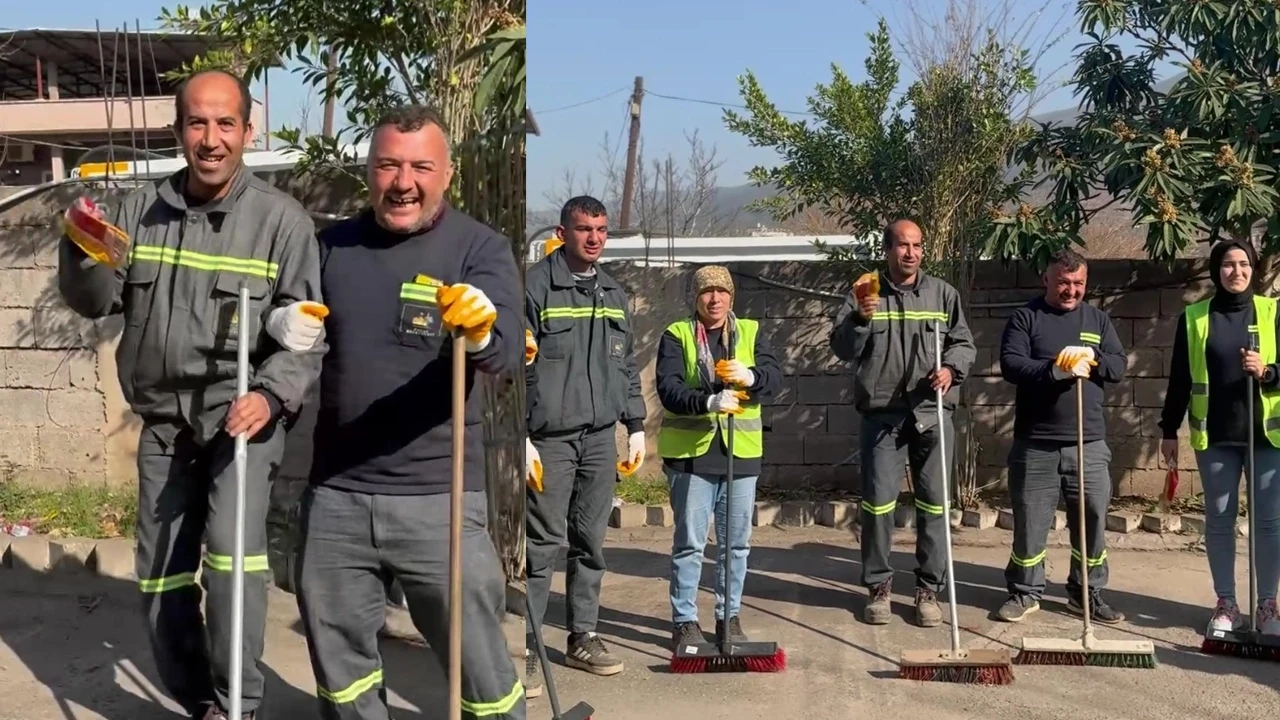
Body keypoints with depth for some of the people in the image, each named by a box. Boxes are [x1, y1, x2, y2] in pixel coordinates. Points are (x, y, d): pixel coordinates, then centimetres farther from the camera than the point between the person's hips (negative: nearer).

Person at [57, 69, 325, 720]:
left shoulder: (281, 219, -8)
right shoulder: (141, 210, 4)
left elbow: (308, 330, -8)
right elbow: (95, 302, 5)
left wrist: (271, 396, -23)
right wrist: (80, 252, -15)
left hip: (242, 412, -4)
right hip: (163, 420, 5)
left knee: (231, 544, -26)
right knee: (161, 579, 13)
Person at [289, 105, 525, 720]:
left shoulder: (480, 248, -7)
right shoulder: (332, 245, 6)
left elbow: (507, 351, -22)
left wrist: (481, 331, -46)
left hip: (438, 498, -4)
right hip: (335, 491, 4)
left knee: (475, 658, 5)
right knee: (337, 651, 18)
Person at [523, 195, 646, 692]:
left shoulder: (614, 293, 13)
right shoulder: (536, 285, -7)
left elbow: (627, 367, 19)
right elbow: (515, 365, -10)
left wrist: (636, 427, 14)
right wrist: (521, 436, -15)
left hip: (600, 438, 6)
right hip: (549, 439, -6)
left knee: (591, 542, 11)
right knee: (541, 544, -4)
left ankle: (582, 638, 21)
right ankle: (525, 648, 4)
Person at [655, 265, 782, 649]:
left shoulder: (751, 332, 9)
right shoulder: (676, 336, 0)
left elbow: (775, 376, -4)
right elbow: (668, 388, -13)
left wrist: (751, 377, -26)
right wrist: (708, 401, -30)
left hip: (741, 452, 3)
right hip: (690, 452, -3)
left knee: (737, 541, 10)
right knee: (689, 541, 2)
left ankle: (729, 616, 23)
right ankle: (684, 620, 12)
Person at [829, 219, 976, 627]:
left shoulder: (942, 294, 9)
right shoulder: (865, 294, 5)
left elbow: (964, 343, 12)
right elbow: (843, 349, -1)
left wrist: (951, 368, -8)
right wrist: (859, 319, -19)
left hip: (932, 413, 1)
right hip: (881, 413, -1)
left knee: (934, 503, 4)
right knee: (878, 502, 1)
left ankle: (929, 589, 15)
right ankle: (878, 586, 15)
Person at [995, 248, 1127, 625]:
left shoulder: (1098, 319, 12)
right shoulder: (1025, 318, 0)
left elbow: (1119, 366, 5)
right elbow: (1011, 365, -12)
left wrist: (1091, 361, -15)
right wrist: (1057, 369, -24)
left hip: (1089, 442, 3)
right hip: (1036, 443, -3)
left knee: (1092, 519, 7)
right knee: (1030, 521, 4)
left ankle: (1088, 593, 21)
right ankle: (1025, 592, 17)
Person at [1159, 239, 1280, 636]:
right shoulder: (1193, 317, 4)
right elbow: (1179, 378, 6)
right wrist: (1169, 429, 5)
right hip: (1215, 435, 1)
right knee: (1219, 519, 6)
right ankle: (1226, 603, 18)